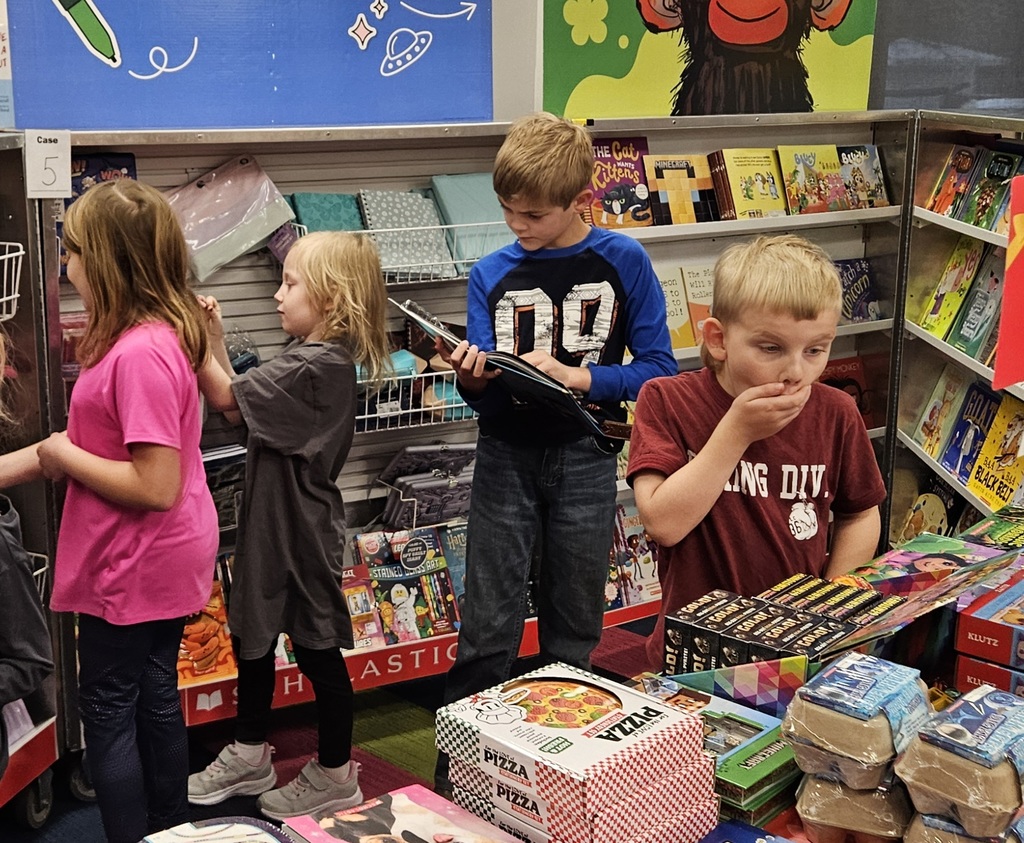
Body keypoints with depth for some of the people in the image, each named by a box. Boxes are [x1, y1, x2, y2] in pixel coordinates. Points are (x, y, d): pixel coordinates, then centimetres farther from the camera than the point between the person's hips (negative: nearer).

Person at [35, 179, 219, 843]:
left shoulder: (141, 353, -27)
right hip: (162, 560, 9)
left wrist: (65, 457, -18)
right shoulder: (159, 335, 3)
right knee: (155, 695, 21)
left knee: (108, 708, 7)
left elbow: (155, 487, -29)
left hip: (135, 565, -9)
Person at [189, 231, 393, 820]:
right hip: (273, 524, 10)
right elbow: (243, 403, 9)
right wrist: (216, 340, 2)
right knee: (251, 634, 19)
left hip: (301, 534, -10)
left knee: (317, 649, 5)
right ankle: (250, 755, 36)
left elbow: (226, 397, -24)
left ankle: (335, 775, 21)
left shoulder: (316, 366, -23)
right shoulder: (317, 357, 6)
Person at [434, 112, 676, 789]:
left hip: (584, 460, -1)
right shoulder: (492, 274, 0)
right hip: (507, 458, 1)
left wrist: (576, 376, -18)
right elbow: (484, 399, -1)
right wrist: (472, 379, -23)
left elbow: (659, 369, -7)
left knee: (573, 627, 12)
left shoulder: (623, 263, -5)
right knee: (489, 626, 3)